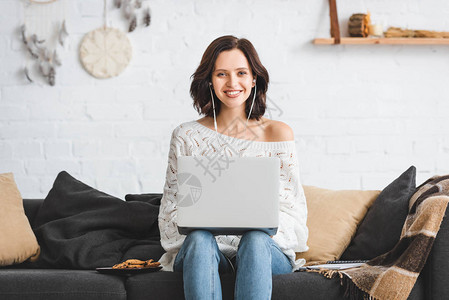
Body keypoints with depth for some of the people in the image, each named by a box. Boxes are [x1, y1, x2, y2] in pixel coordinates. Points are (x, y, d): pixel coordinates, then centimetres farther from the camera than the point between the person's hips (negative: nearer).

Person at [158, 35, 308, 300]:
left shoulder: (278, 133, 6)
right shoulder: (187, 136, 8)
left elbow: (294, 207, 4)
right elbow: (172, 207, 9)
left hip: (265, 247, 0)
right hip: (202, 249, 1)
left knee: (255, 239, -35)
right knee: (200, 238, -34)